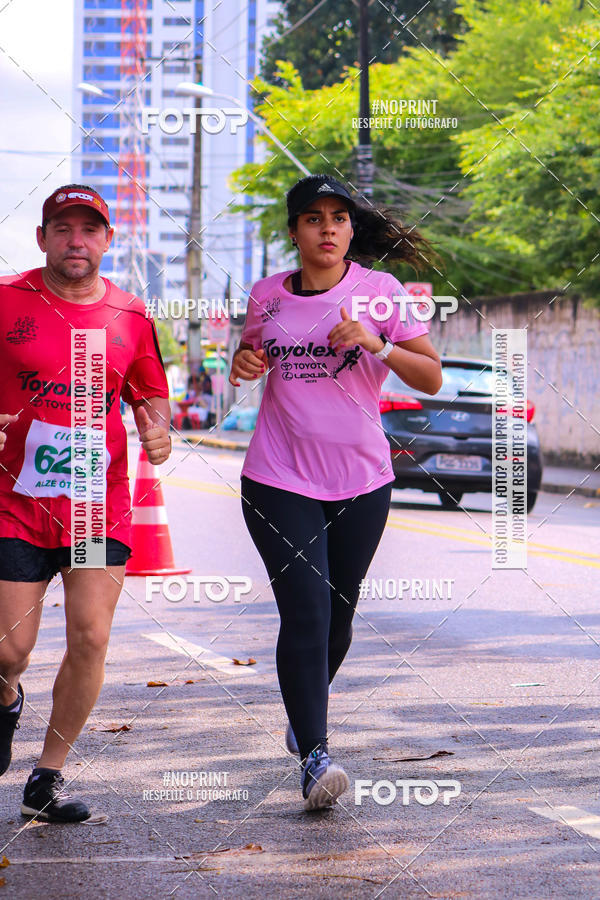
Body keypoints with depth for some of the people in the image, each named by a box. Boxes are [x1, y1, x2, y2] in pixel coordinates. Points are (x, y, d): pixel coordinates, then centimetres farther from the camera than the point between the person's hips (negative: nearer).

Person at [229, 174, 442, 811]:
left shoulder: (380, 291, -1)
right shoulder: (267, 296, 5)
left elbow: (432, 379, -4)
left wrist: (375, 343, -20)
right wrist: (243, 364, 0)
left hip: (361, 480, 1)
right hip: (279, 479, -1)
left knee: (338, 613, 12)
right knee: (305, 613, -12)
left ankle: (304, 717, 39)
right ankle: (314, 756, -12)